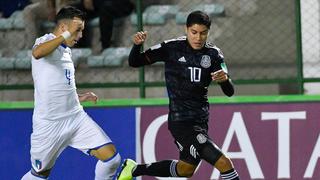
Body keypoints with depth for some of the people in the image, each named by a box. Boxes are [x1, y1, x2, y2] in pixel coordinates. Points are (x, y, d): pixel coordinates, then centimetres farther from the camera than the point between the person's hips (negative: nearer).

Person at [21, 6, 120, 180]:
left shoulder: (66, 50, 17)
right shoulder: (46, 41, -9)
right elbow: (37, 53, -36)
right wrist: (67, 35, -34)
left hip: (76, 117, 7)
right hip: (49, 124, -7)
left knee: (111, 157, -8)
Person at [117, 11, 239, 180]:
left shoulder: (213, 54, 1)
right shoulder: (172, 48, -8)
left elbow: (229, 92, -7)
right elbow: (134, 62, -2)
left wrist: (225, 79, -30)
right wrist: (137, 44, -24)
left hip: (201, 120, 6)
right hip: (181, 121, -6)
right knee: (224, 164, -18)